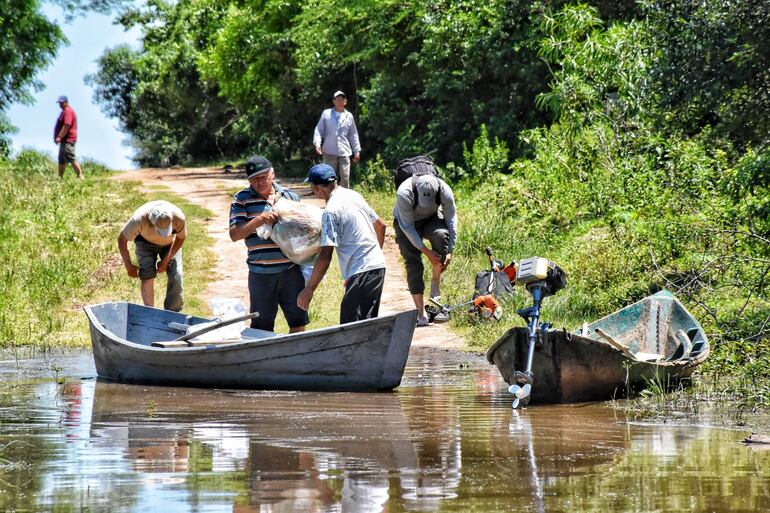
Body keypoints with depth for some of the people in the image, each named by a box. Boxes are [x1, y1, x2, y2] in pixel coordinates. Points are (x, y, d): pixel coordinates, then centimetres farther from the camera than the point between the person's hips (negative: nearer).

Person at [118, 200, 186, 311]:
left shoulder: (178, 218, -37)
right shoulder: (139, 219, -40)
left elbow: (181, 238, -14)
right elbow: (122, 239, -22)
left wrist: (166, 260, -16)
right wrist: (129, 266, -19)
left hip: (171, 243, 1)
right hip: (146, 242, -1)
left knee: (176, 277, -12)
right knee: (147, 277, -16)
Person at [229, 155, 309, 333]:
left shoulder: (290, 196, 8)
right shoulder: (242, 200, -2)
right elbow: (234, 234, -12)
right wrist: (259, 220, -23)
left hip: (291, 270, 3)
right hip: (261, 275, -3)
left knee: (298, 321, 10)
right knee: (262, 326, 6)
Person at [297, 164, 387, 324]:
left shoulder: (331, 211, -14)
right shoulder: (353, 195, 11)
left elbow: (325, 257, -18)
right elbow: (380, 225, 21)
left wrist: (308, 290, -13)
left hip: (361, 273, -9)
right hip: (378, 265, 9)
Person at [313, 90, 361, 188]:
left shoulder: (349, 116, 12)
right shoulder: (326, 114, 8)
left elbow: (353, 135, 17)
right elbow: (319, 130, 6)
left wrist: (357, 151, 14)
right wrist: (317, 143, -10)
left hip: (344, 152, 1)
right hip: (329, 152, -1)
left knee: (345, 178, -5)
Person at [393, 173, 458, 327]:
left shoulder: (444, 191, -29)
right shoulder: (404, 193, -36)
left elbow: (451, 221, -18)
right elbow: (407, 227, -29)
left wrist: (449, 252, -21)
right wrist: (426, 252, -30)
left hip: (431, 219, 2)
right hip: (406, 222, -2)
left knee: (441, 234, -32)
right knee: (413, 262, -16)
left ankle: (435, 284, -18)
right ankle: (421, 313, -14)